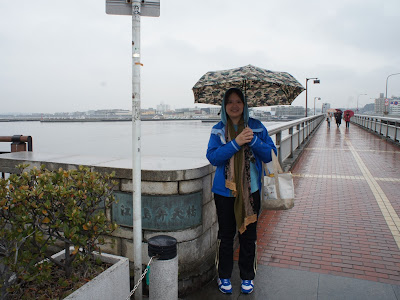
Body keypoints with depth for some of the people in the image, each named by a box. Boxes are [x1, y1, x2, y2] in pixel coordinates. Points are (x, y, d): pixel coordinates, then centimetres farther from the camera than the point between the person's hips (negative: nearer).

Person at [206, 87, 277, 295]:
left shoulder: (256, 127, 2)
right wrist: (235, 143, -22)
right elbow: (212, 157, -12)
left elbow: (270, 155, -3)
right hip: (225, 190, 0)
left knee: (248, 235, 12)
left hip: (251, 190, 1)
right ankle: (224, 276, 31)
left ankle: (247, 277, 32)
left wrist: (253, 140, -18)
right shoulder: (218, 130, 0)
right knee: (226, 235, 11)